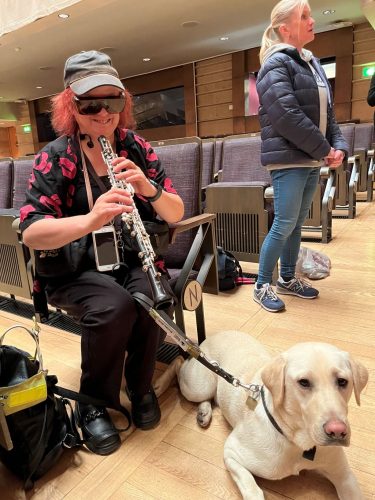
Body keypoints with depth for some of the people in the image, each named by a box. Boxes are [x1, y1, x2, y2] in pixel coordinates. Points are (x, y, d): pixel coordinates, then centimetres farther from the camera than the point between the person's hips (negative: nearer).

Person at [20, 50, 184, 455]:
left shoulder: (137, 148, 1)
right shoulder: (55, 157, -8)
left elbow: (175, 214, -3)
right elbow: (31, 233, -19)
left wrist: (149, 189, -25)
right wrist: (90, 220, -38)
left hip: (133, 259, 3)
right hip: (76, 267, -2)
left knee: (154, 299, -28)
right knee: (115, 306, -31)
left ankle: (141, 385, 3)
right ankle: (93, 405, -2)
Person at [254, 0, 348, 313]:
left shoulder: (312, 63, 18)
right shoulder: (276, 64, -7)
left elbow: (327, 111, 17)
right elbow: (287, 116, -18)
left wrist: (338, 145, 1)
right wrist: (324, 149, -13)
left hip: (312, 160, 8)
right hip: (289, 159, -8)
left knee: (297, 223, 12)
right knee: (285, 224, -7)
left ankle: (287, 279, 25)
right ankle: (262, 285, 7)